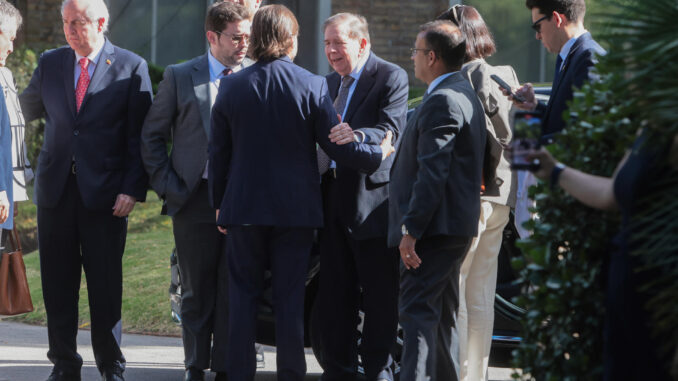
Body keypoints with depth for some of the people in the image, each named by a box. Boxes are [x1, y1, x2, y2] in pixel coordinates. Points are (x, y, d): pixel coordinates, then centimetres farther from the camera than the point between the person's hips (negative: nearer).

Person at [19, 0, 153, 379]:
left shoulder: (131, 67, -2)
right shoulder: (50, 63, 9)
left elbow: (141, 135, -4)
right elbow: (29, 109, 22)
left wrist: (133, 189, -10)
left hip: (105, 192, -3)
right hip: (57, 188, 3)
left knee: (106, 284, 2)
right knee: (57, 282, 5)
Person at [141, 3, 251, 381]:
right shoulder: (181, 77, 3)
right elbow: (152, 135, 8)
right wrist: (168, 187, 0)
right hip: (196, 198, 0)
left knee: (235, 291, 1)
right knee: (197, 291, 6)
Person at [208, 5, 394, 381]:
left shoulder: (232, 86, -2)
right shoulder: (312, 86, -9)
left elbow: (218, 153, 3)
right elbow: (337, 145, -6)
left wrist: (219, 204, 13)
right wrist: (378, 155, 11)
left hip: (243, 208, 1)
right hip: (296, 209, -1)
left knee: (243, 295, 8)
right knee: (290, 299, 5)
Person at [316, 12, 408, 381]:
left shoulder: (391, 77, -7)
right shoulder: (332, 83, 18)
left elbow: (391, 130, -20)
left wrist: (357, 136, -38)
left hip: (372, 199, -8)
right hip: (335, 201, 8)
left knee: (379, 294, -2)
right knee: (334, 292, 10)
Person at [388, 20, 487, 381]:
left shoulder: (442, 102, -17)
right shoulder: (463, 94, 17)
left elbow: (432, 173, -23)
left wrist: (411, 230, -23)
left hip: (434, 228, -11)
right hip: (455, 227, 11)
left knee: (418, 312, -14)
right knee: (442, 315, 16)